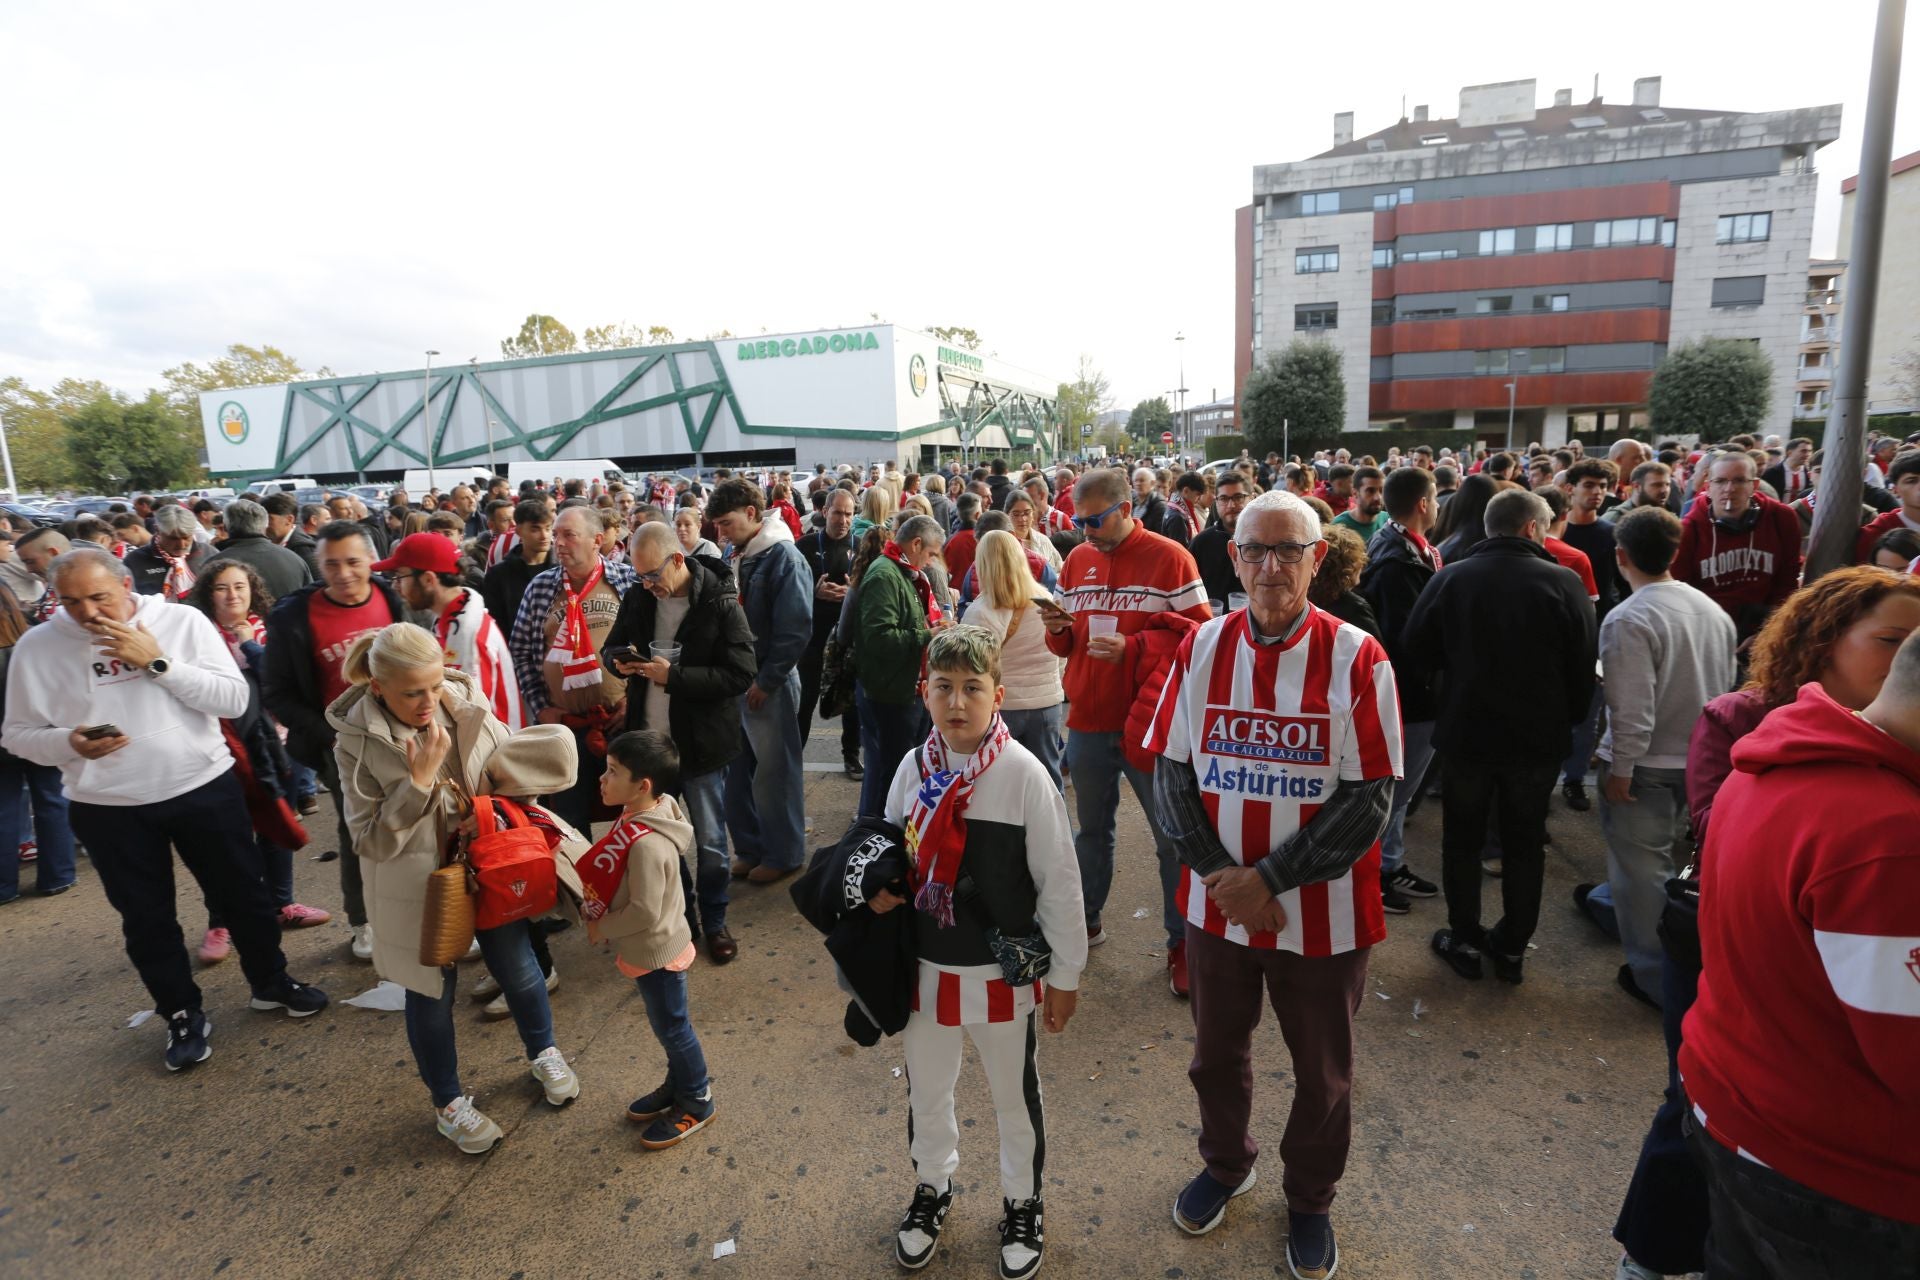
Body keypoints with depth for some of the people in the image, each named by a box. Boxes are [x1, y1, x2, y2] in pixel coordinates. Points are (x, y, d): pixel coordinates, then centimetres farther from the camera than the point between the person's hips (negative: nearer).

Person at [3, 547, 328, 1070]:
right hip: (108, 807, 1)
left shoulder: (182, 620, -9)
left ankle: (270, 983, 34)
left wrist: (158, 662, -21)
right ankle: (183, 1015, 32)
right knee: (146, 918, 13)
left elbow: (234, 699, -13)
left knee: (243, 894, 13)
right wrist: (70, 741, -19)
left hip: (204, 788, -1)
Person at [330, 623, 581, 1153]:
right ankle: (448, 1103, 38)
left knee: (518, 969, 14)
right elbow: (372, 841, -18)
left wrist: (485, 809, -13)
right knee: (432, 994, 14)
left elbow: (512, 771, 2)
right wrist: (420, 781, -27)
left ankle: (543, 1055, 44)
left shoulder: (467, 706, -11)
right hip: (417, 884, -2)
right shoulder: (358, 742, -17)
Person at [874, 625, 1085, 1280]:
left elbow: (1059, 882, -12)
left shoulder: (1024, 774, -19)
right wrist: (878, 889, -13)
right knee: (926, 1089, 23)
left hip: (1003, 974, -3)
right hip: (925, 967, 4)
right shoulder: (913, 768, -8)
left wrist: (1065, 974, -6)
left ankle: (1023, 1203, 46)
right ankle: (932, 1186, 51)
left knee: (1015, 1096, 19)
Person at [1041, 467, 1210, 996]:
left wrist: (1130, 650, -22)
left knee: (1173, 837, 7)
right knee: (1092, 828, 19)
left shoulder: (1169, 557, -9)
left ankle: (1182, 942, 22)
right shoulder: (1077, 560, 8)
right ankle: (1086, 921, 36)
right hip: (1087, 721, 5)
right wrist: (1057, 630, -9)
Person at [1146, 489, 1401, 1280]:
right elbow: (1171, 770, -3)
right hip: (1216, 905, 2)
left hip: (1323, 914, -2)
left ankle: (1310, 1201, 46)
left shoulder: (1357, 659, -13)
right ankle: (1225, 1165, 50)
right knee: (1217, 1051, 22)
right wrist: (1218, 873, -13)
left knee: (1322, 1073, 18)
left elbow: (1369, 798, -14)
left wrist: (1271, 879, -18)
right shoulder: (1202, 647, -5)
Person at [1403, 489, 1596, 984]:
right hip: (1538, 736, 0)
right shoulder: (1563, 582, -10)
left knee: (1462, 838, 14)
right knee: (1524, 843, 14)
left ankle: (1465, 940, 21)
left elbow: (1417, 654, -2)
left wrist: (1434, 705, 14)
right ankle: (1513, 947, 24)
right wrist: (1570, 719, 12)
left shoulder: (1449, 577, -7)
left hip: (1466, 731, 0)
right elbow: (1583, 666, -4)